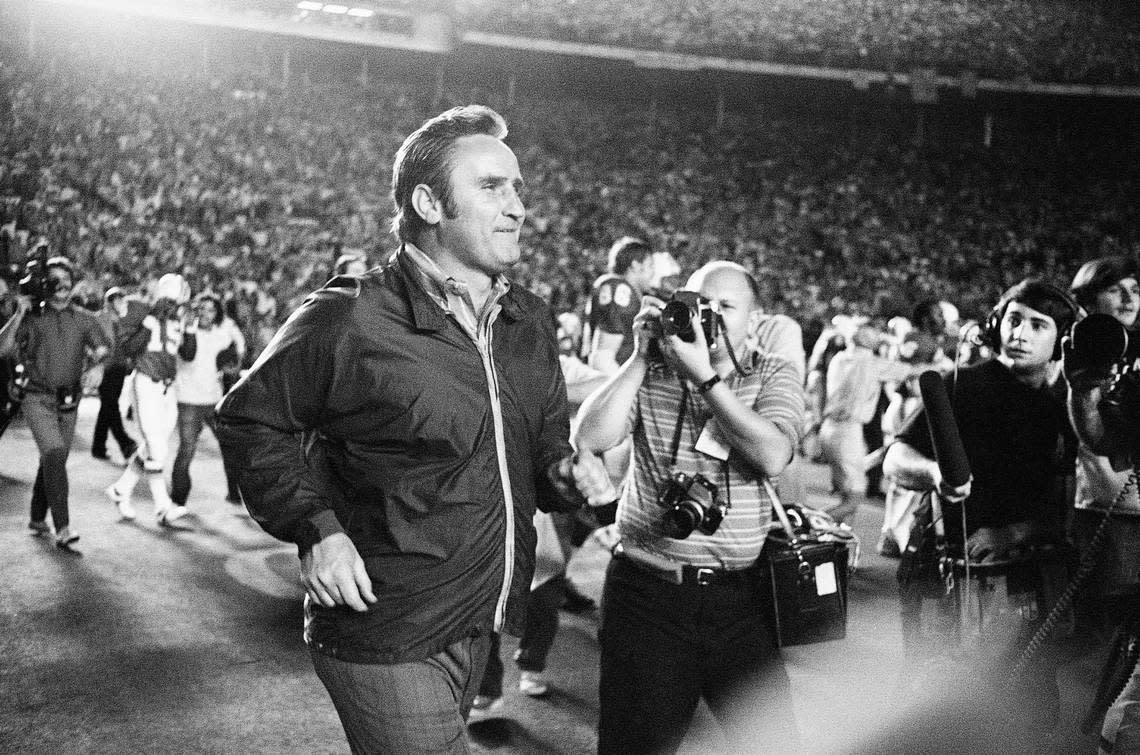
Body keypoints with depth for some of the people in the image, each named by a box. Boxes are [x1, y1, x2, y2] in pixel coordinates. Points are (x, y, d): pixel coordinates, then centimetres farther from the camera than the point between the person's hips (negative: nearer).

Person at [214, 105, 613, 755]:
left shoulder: (533, 323, 5)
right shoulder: (350, 321, -17)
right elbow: (250, 418, -5)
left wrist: (566, 472, -5)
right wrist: (316, 529, -15)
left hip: (478, 629, 7)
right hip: (384, 639, -7)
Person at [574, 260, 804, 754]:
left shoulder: (776, 377, 4)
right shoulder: (651, 373, 5)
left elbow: (772, 456, -15)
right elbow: (588, 440, -9)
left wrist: (705, 377, -18)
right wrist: (640, 358, -13)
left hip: (740, 596, 1)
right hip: (646, 591, 0)